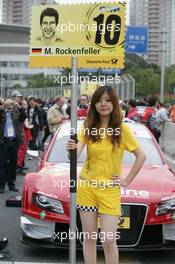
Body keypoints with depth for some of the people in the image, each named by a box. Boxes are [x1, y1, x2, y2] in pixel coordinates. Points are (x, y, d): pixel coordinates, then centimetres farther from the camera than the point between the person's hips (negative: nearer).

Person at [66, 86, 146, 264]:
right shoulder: (87, 128, -1)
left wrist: (127, 180, -3)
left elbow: (141, 157, 0)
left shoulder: (122, 130, -6)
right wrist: (70, 150, -33)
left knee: (108, 241, -3)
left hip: (109, 190, -2)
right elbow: (75, 155, -11)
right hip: (86, 187, 2)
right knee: (89, 238, 10)